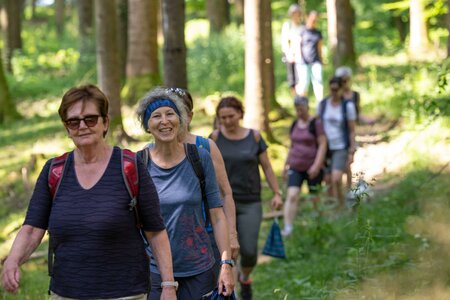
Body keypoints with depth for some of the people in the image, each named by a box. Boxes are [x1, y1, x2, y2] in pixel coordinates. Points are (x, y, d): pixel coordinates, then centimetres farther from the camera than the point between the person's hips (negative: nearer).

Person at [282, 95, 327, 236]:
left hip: (312, 168, -4)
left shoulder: (316, 123, -7)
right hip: (295, 167, 4)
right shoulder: (294, 124, 12)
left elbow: (323, 145, -11)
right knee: (291, 195, -12)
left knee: (315, 198, 6)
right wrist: (286, 164, 20)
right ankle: (288, 227, -18)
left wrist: (317, 165, -18)